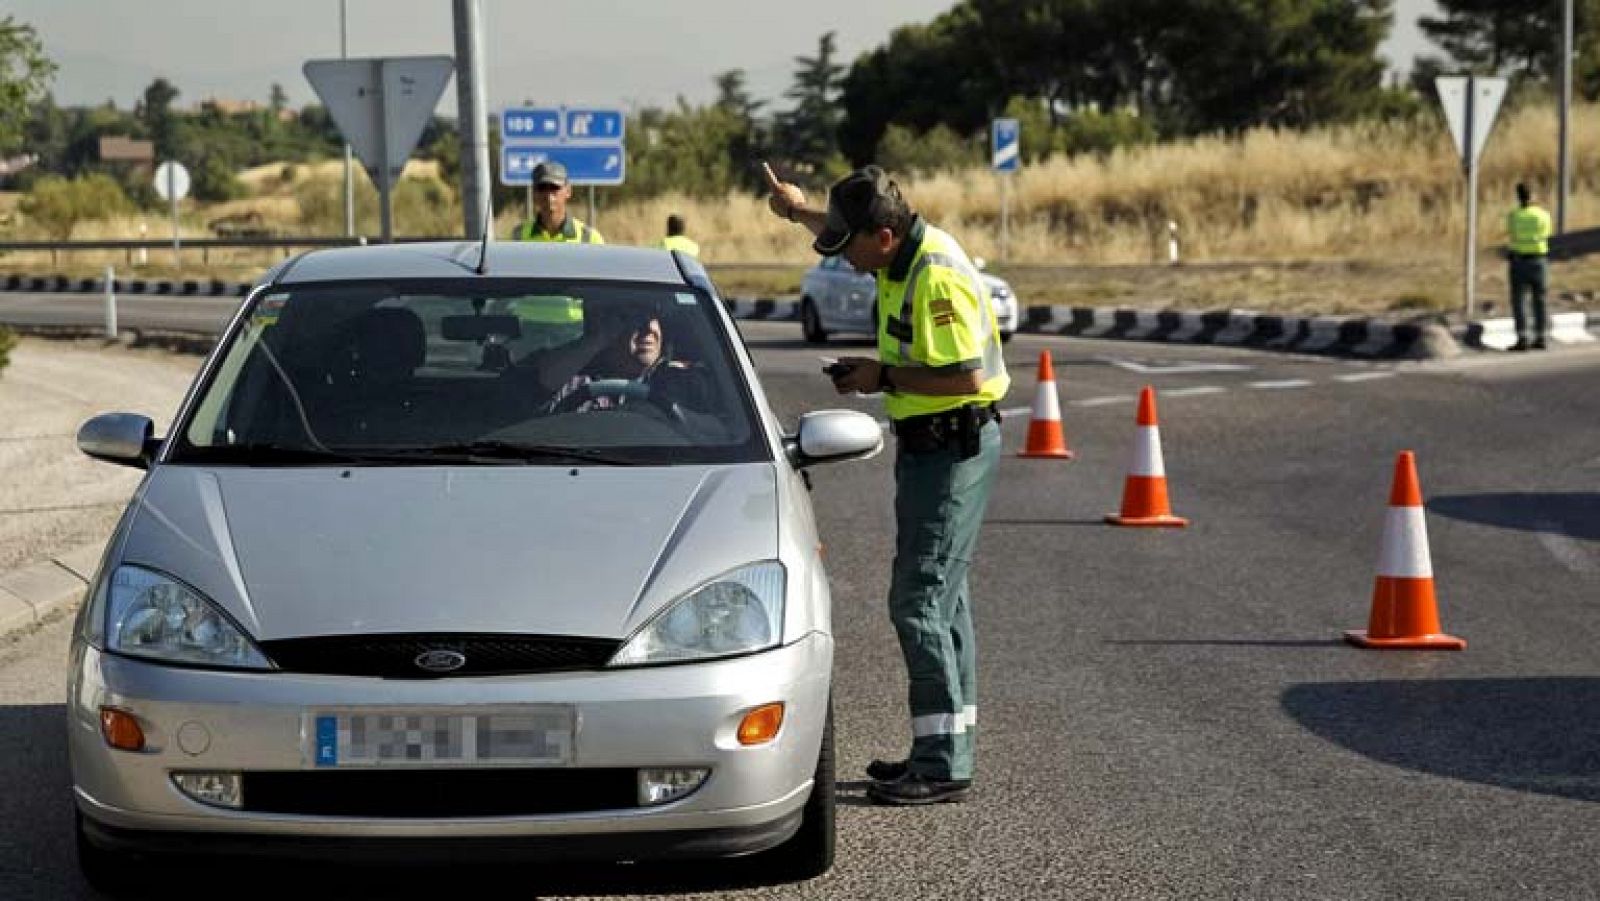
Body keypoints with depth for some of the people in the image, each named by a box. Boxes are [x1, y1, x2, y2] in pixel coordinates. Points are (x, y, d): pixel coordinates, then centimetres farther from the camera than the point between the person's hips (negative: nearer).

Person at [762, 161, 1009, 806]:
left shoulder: (937, 279, -23)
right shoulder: (906, 251, 8)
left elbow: (966, 377, -28)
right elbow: (847, 232, 33)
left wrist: (884, 378, -19)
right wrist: (800, 212, 26)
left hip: (953, 449, -11)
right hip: (929, 445, 11)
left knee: (919, 602, -11)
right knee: (942, 598, 15)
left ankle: (943, 767, -10)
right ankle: (946, 751, 23)